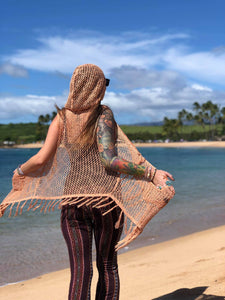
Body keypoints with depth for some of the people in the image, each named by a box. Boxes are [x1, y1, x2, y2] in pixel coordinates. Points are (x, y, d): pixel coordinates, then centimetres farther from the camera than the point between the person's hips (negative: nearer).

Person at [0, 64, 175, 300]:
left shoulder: (62, 117, 4)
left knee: (80, 271, 2)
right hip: (105, 195, -2)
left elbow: (41, 158, 1)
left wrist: (20, 171, 21)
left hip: (73, 196, 2)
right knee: (108, 265, 15)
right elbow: (109, 160, -19)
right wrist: (151, 174, -19)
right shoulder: (103, 114, -7)